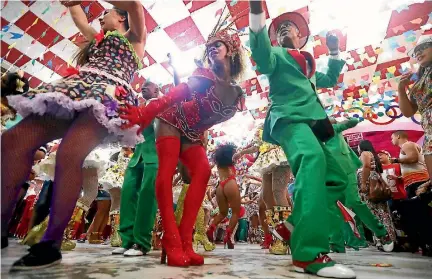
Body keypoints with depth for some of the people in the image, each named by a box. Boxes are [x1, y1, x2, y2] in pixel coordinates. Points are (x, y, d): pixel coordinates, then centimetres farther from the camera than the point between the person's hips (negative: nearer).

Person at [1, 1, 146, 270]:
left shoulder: (134, 39, 20)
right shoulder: (98, 39, 40)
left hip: (109, 96, -7)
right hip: (77, 91, 8)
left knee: (69, 154, -31)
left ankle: (51, 244, -22)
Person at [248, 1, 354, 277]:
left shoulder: (307, 64, 34)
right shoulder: (276, 54, 14)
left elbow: (330, 79, 47)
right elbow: (261, 55, -11)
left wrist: (335, 52, 39)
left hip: (309, 123, 9)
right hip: (289, 119, -9)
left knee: (337, 179, 8)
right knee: (313, 159, -37)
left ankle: (294, 226, 2)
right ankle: (310, 254, -41)